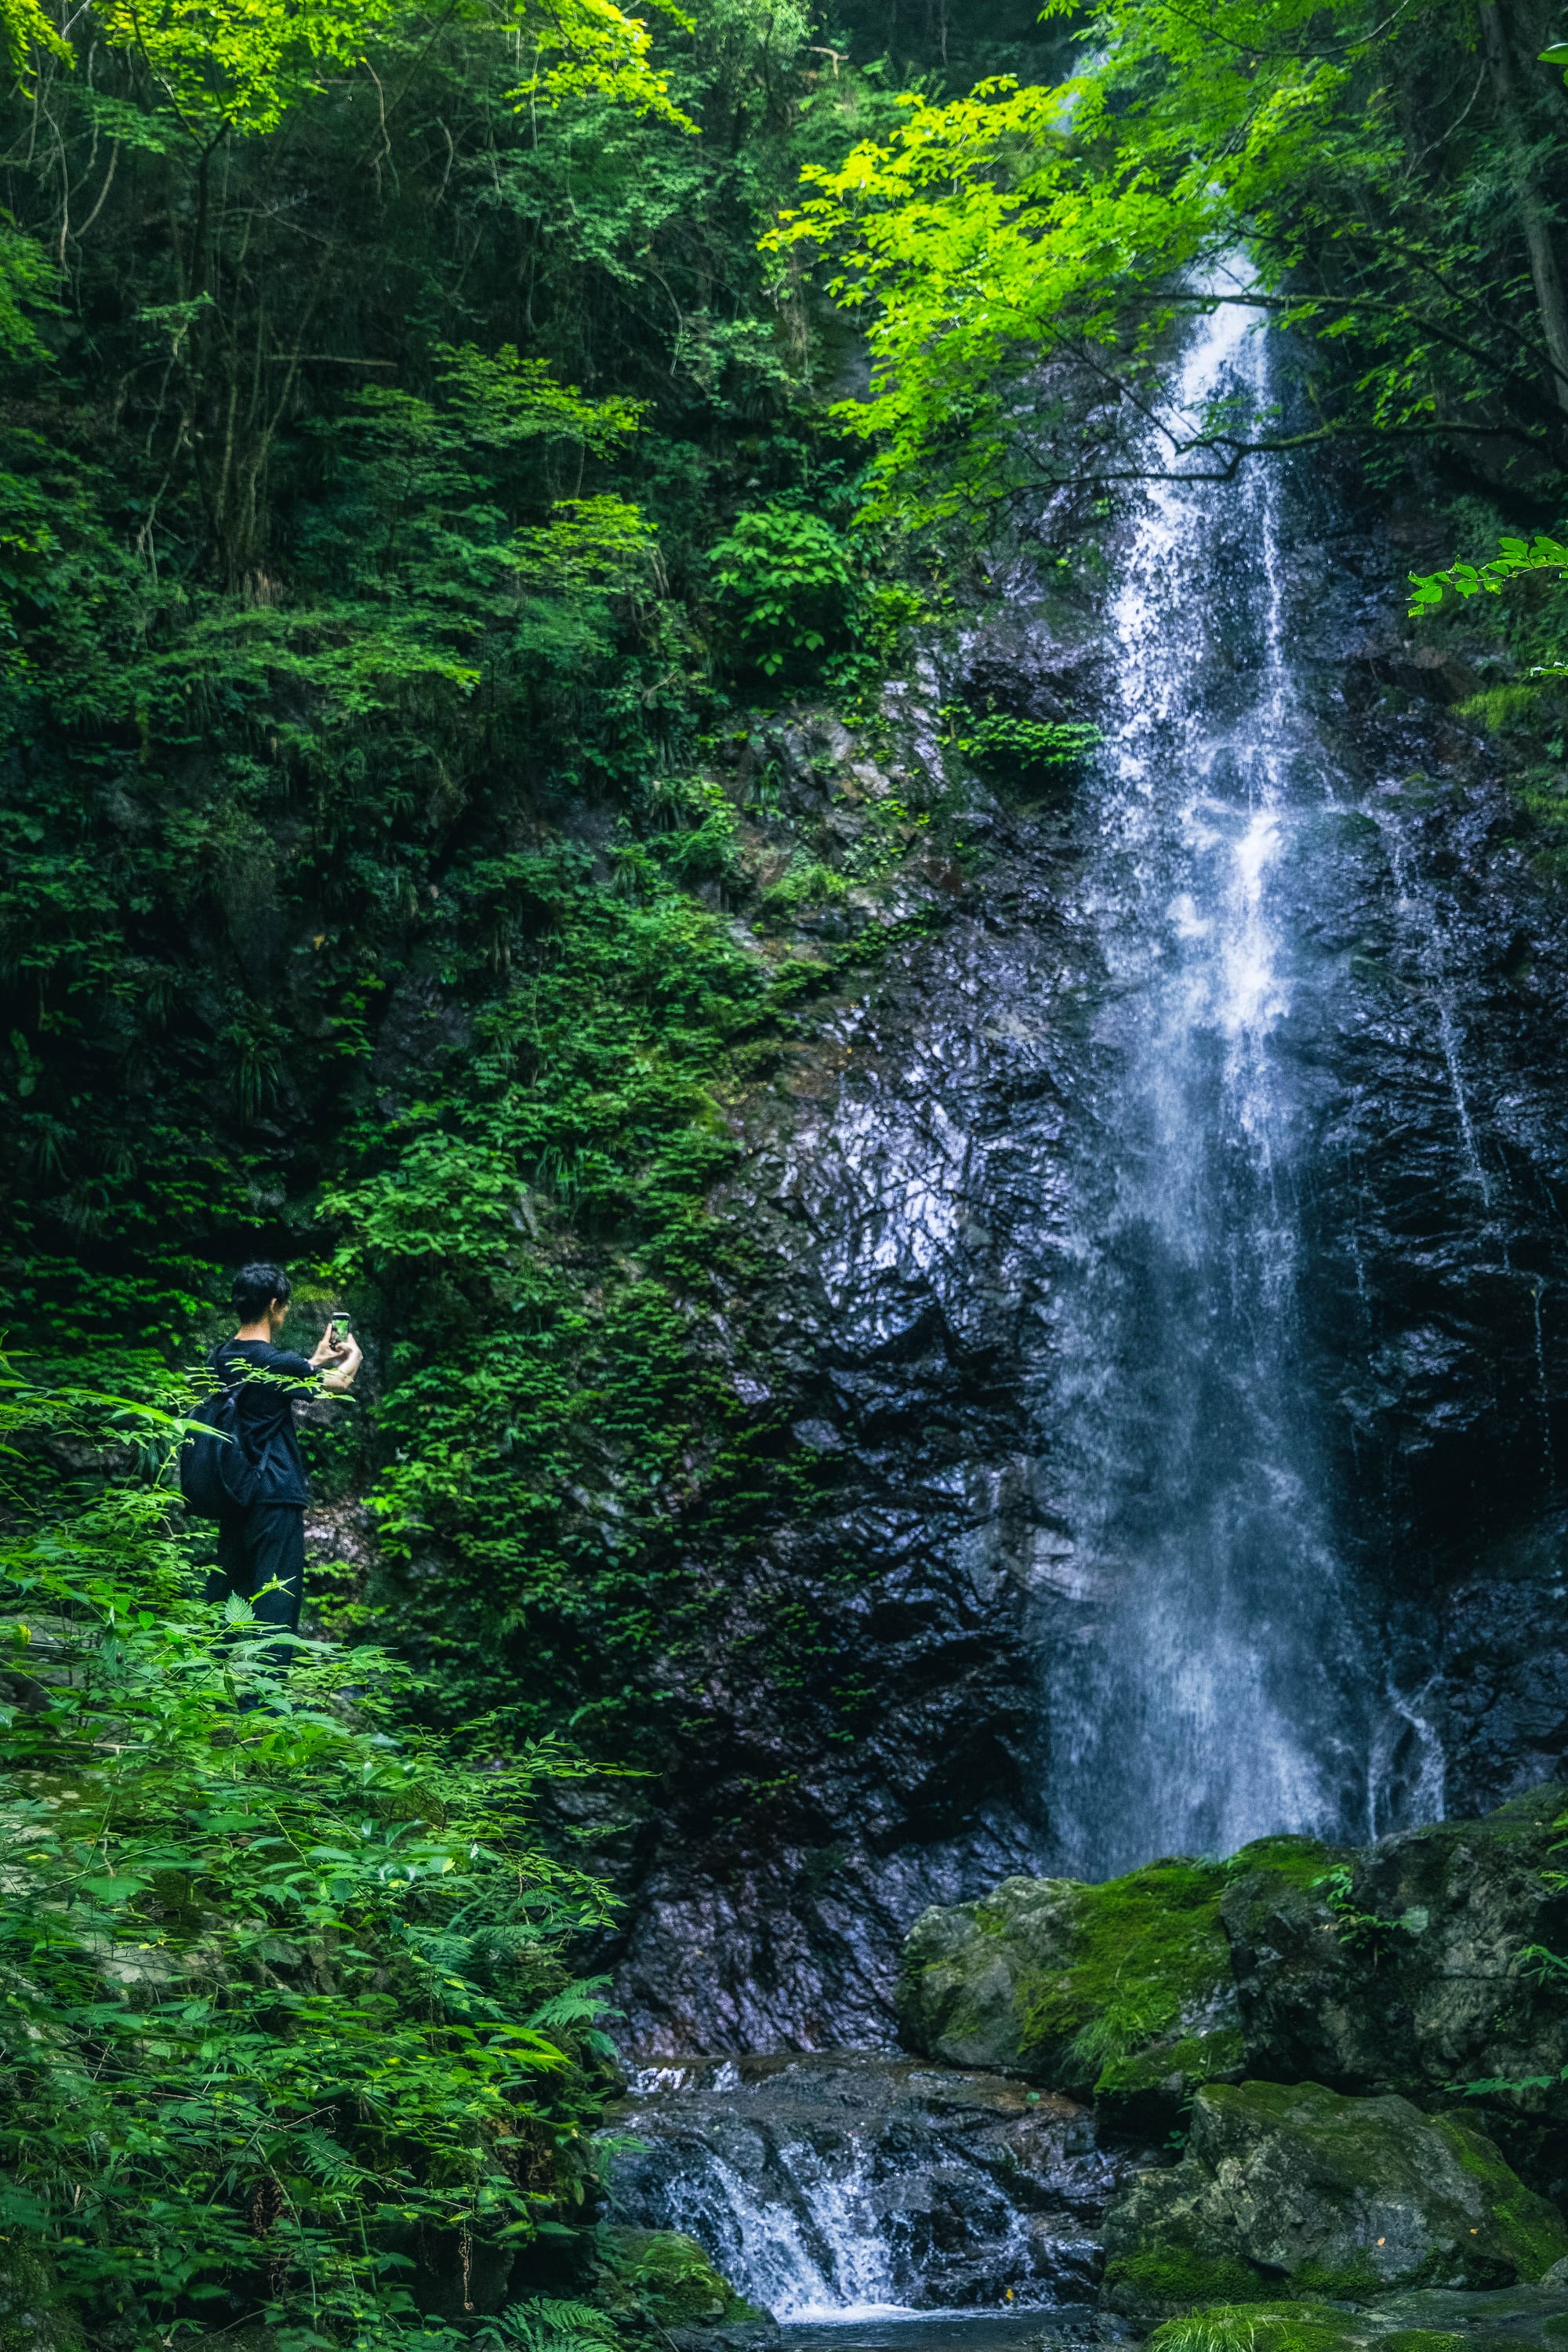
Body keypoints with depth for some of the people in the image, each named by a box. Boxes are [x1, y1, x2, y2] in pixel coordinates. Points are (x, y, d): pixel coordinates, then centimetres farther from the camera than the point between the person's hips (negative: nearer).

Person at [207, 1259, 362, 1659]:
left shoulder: (221, 1358, 5)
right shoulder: (277, 1362, -16)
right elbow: (339, 1384, 1)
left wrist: (317, 1360, 31)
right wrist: (353, 1357, 21)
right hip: (276, 1498, -8)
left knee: (223, 1591, 14)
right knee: (276, 1597, -3)